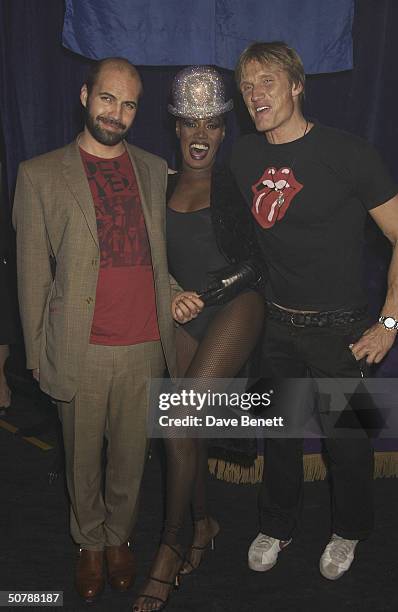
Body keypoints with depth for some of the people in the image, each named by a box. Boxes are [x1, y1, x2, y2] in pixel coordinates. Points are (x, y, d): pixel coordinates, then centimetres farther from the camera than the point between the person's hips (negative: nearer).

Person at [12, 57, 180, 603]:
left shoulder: (154, 170, 9)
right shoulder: (39, 175, -1)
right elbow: (33, 274, -1)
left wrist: (175, 293, 7)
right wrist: (38, 354, 0)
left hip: (145, 347, 3)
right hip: (80, 350, -2)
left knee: (131, 455, 15)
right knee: (83, 457, 14)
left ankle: (119, 537, 39)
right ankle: (90, 544, 38)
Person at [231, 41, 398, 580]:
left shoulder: (347, 152, -15)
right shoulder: (244, 157, 0)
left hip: (339, 329, -4)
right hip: (277, 325, 4)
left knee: (347, 441, 13)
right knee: (280, 434, 18)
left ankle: (349, 531, 40)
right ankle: (277, 526, 41)